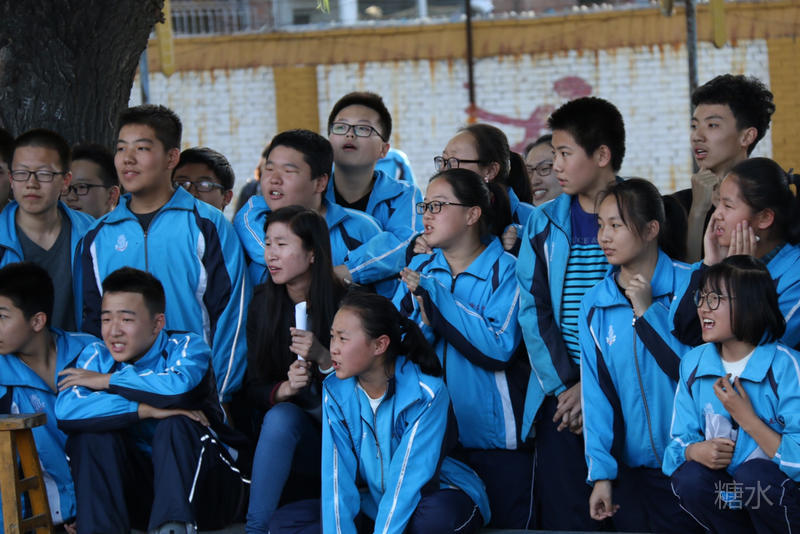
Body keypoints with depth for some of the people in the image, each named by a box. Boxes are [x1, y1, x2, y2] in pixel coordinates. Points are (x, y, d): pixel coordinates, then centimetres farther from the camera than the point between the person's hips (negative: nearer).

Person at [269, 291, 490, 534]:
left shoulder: (425, 393, -22)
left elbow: (407, 482, -26)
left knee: (437, 514, -41)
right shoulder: (336, 392, -7)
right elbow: (337, 478, -12)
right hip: (373, 503, 5)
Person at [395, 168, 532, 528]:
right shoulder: (420, 268, 9)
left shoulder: (505, 271, -6)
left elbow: (498, 347, -20)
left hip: (496, 441, -4)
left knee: (508, 524, 2)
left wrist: (435, 298, -18)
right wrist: (423, 313, -18)